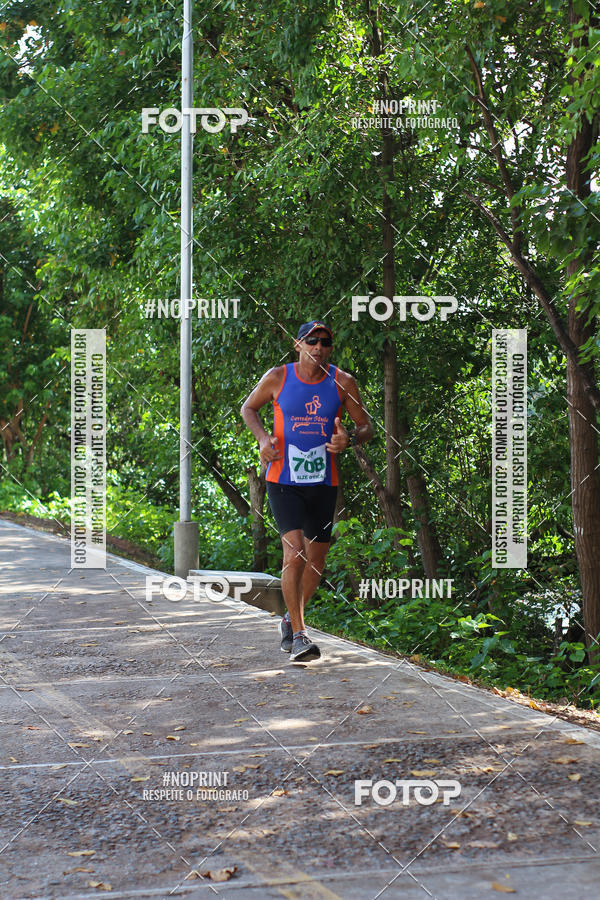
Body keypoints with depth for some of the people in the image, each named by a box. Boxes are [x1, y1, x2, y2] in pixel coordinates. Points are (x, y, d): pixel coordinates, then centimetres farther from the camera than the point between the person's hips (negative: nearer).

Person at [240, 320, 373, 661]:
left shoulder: (342, 382, -1)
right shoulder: (277, 378, -4)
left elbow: (366, 426, 6)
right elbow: (248, 408, 12)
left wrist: (349, 440, -17)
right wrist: (263, 437, -8)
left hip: (324, 483, 3)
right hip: (283, 481, -3)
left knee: (316, 562, 11)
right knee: (294, 553, -19)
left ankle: (291, 620, 37)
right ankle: (299, 635, -12)